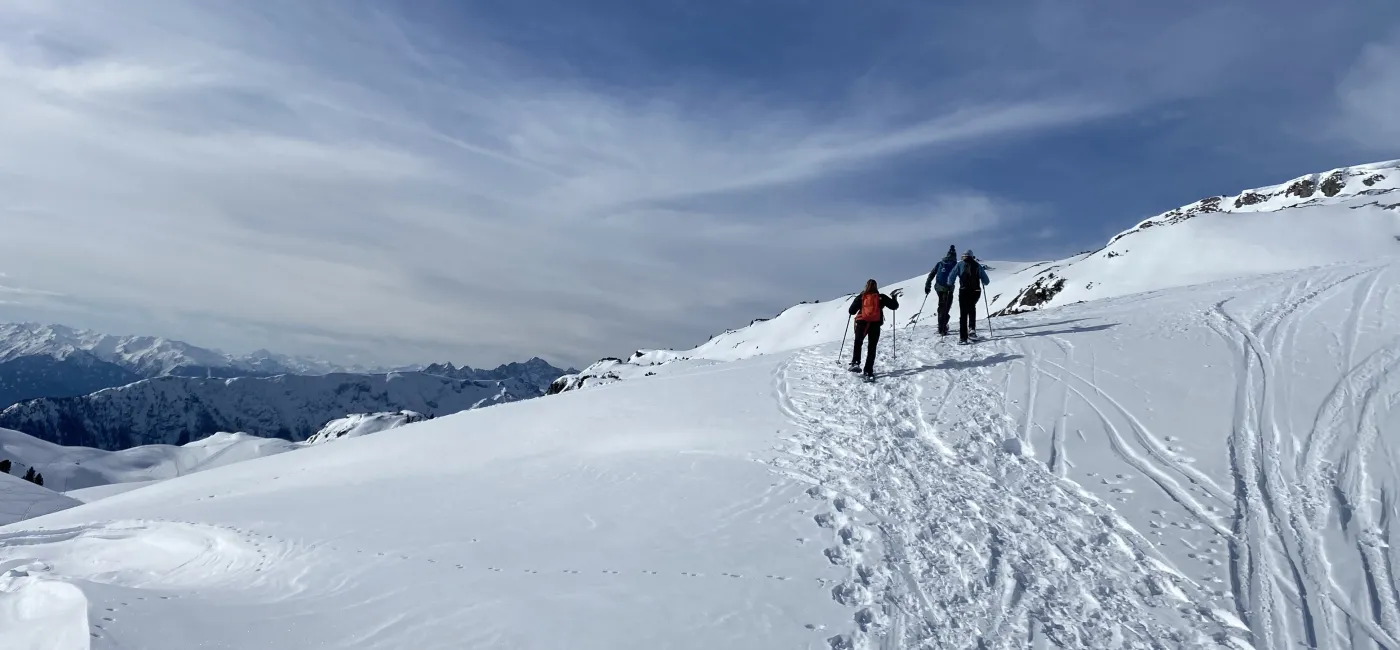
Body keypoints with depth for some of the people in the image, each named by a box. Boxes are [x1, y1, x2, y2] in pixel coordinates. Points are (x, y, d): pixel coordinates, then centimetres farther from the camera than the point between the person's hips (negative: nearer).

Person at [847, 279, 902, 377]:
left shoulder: (861, 297, 5)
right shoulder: (881, 297, 6)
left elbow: (851, 311, 4)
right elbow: (894, 306, 10)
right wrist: (894, 298, 30)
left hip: (862, 323, 0)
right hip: (875, 324, 0)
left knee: (858, 343, 18)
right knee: (872, 348, 5)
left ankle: (855, 363, -3)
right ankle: (868, 371, -1)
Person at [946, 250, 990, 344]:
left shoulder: (960, 264, 8)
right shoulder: (978, 265, 12)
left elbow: (951, 277, -2)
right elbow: (986, 281, 12)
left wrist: (950, 285, 16)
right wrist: (982, 283, 34)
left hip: (964, 291, -2)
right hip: (976, 291, 2)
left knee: (963, 313, 4)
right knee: (972, 308, 30)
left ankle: (963, 337, -2)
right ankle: (971, 328, 18)